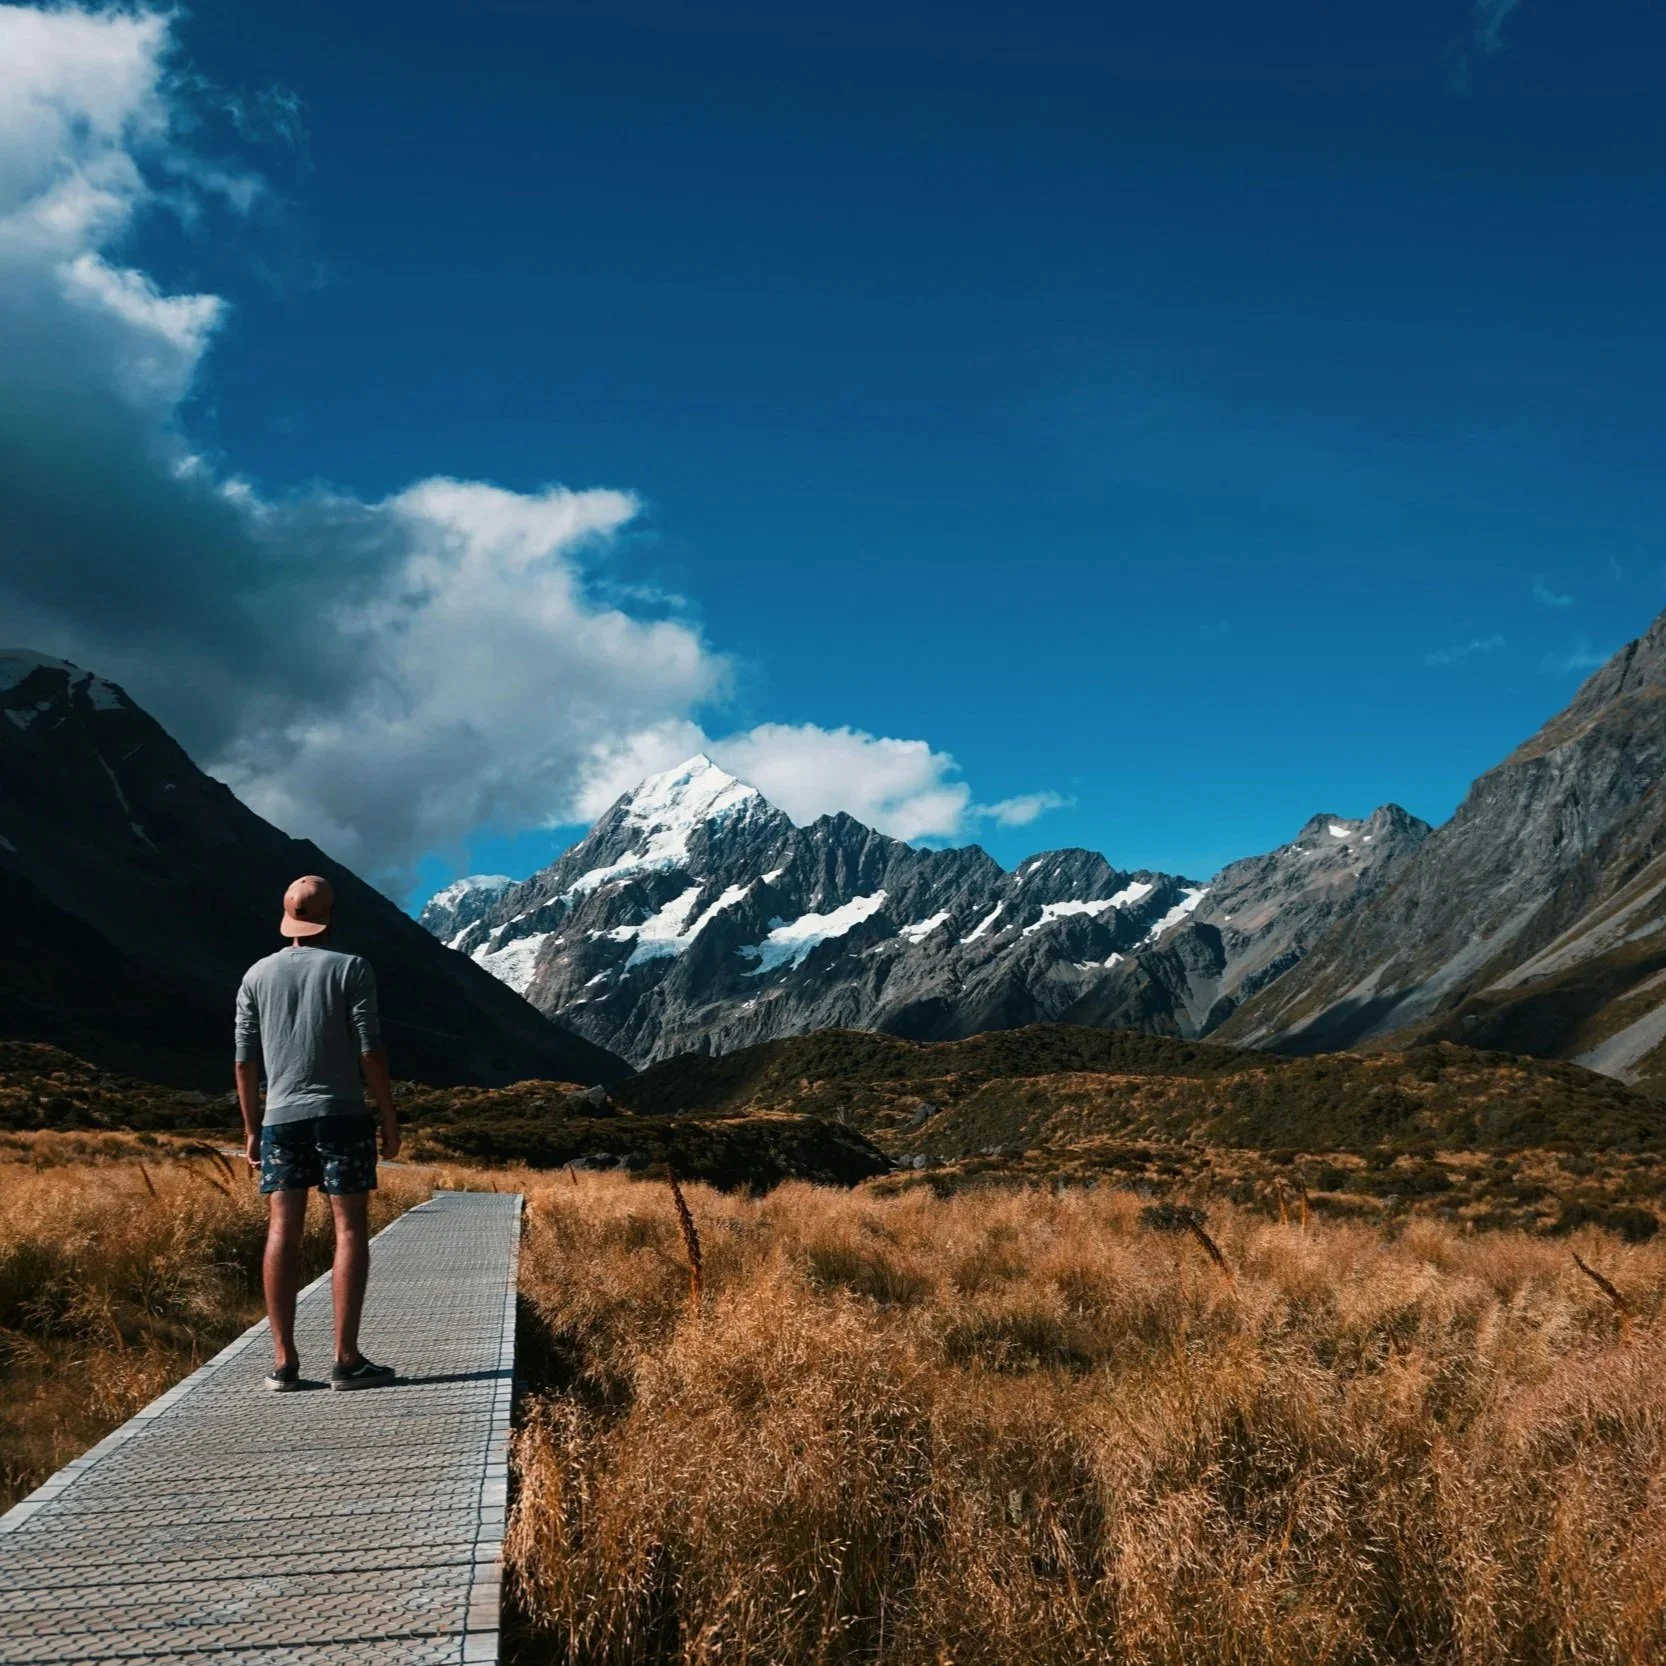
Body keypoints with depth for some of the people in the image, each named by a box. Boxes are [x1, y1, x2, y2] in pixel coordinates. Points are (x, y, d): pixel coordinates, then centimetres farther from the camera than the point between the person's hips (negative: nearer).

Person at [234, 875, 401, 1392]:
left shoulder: (258, 975, 9)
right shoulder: (351, 969, -3)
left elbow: (246, 1061, 8)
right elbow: (370, 1052, -8)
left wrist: (252, 1129, 15)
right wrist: (389, 1117, 0)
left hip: (281, 1117, 4)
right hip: (341, 1114, -4)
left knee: (283, 1231, 5)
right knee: (350, 1228, 0)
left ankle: (284, 1361, 6)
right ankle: (346, 1359, -2)